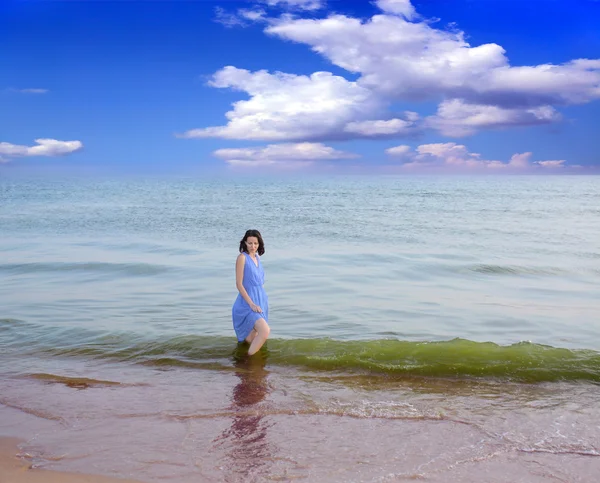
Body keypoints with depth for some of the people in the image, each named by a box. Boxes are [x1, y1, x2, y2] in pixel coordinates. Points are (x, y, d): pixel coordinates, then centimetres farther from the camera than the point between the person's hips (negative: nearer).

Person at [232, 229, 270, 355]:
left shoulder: (257, 257, 11)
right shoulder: (242, 257, -11)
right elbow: (239, 284, -14)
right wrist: (251, 304, -18)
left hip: (260, 301, 8)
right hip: (247, 303, -8)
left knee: (252, 340, 11)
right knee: (265, 331, -25)